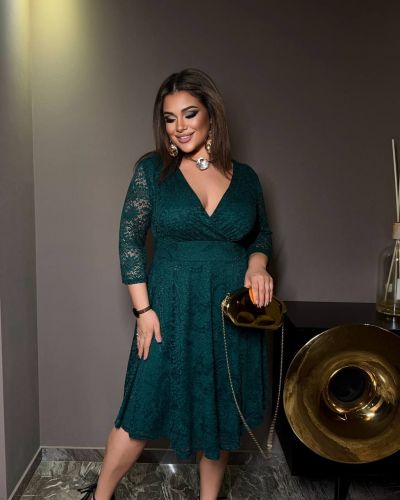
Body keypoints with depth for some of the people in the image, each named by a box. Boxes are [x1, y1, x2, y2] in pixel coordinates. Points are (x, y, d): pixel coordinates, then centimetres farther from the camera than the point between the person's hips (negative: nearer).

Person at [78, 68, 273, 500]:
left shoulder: (244, 177, 3)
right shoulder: (153, 169, -3)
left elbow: (262, 235, 16)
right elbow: (130, 239, -4)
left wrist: (257, 264, -6)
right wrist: (144, 309, -10)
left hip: (233, 313, 3)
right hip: (171, 310, -2)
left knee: (221, 411, 15)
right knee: (144, 408, 5)